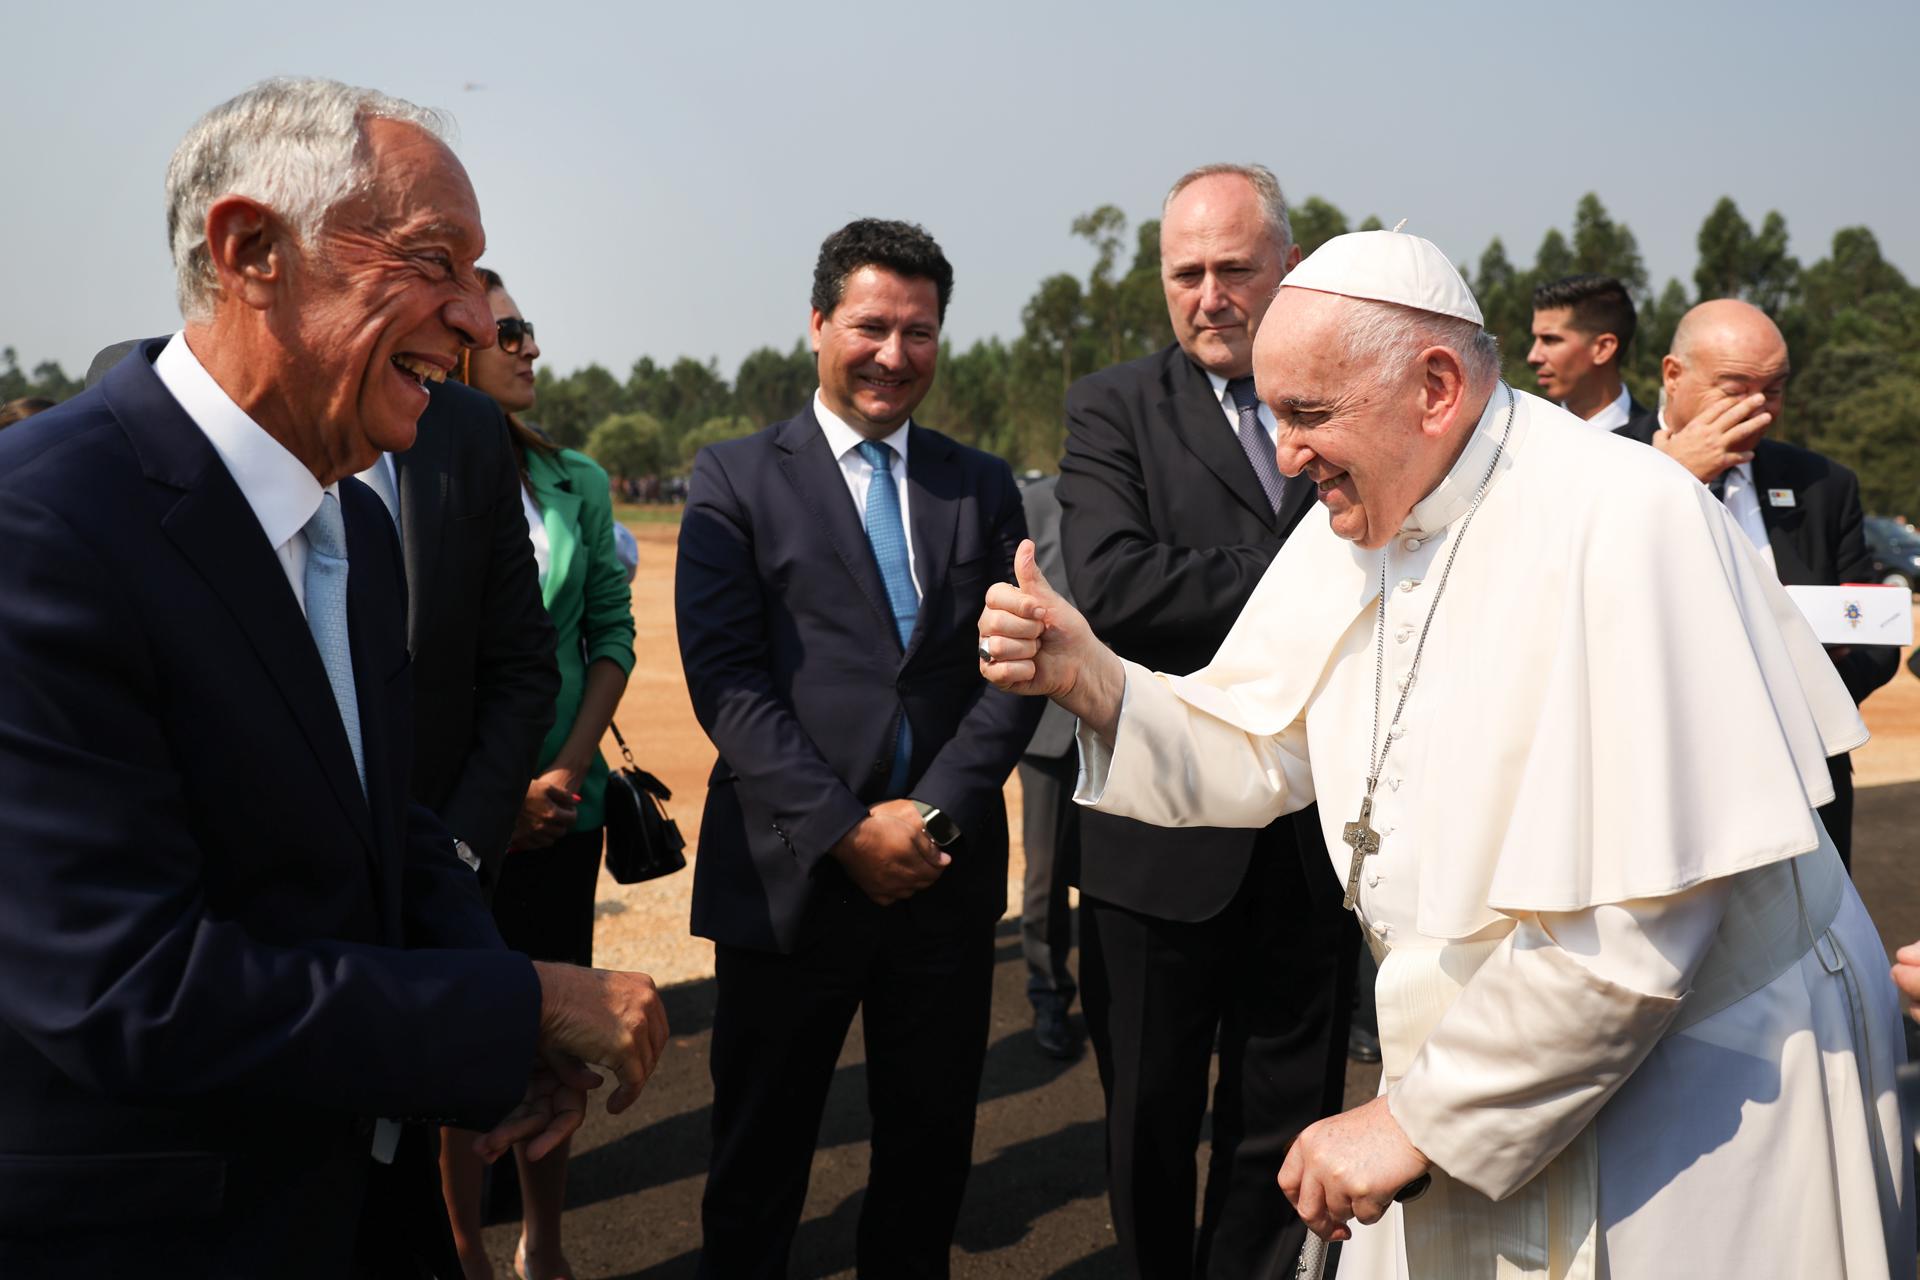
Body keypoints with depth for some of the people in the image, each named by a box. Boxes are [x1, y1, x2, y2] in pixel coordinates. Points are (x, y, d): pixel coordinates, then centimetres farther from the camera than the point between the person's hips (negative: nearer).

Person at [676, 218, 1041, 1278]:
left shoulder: (984, 487, 9)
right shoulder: (735, 478, 0)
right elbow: (723, 676, -8)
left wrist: (936, 812, -11)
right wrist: (845, 829, -14)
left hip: (947, 869, 3)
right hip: (791, 871, -2)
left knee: (930, 1147, 16)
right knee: (761, 1151, 12)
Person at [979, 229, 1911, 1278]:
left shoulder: (1621, 523, -24)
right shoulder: (1358, 521, 0)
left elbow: (1630, 927, -27)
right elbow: (1253, 755, 4)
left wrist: (1421, 1122, -19)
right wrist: (1093, 681, -13)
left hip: (1701, 1085, -6)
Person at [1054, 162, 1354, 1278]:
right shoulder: (1115, 409, -3)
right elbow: (1111, 585, -19)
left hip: (1314, 839, 2)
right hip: (1166, 841, -2)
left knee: (1285, 1132, 17)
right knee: (1151, 1127, 16)